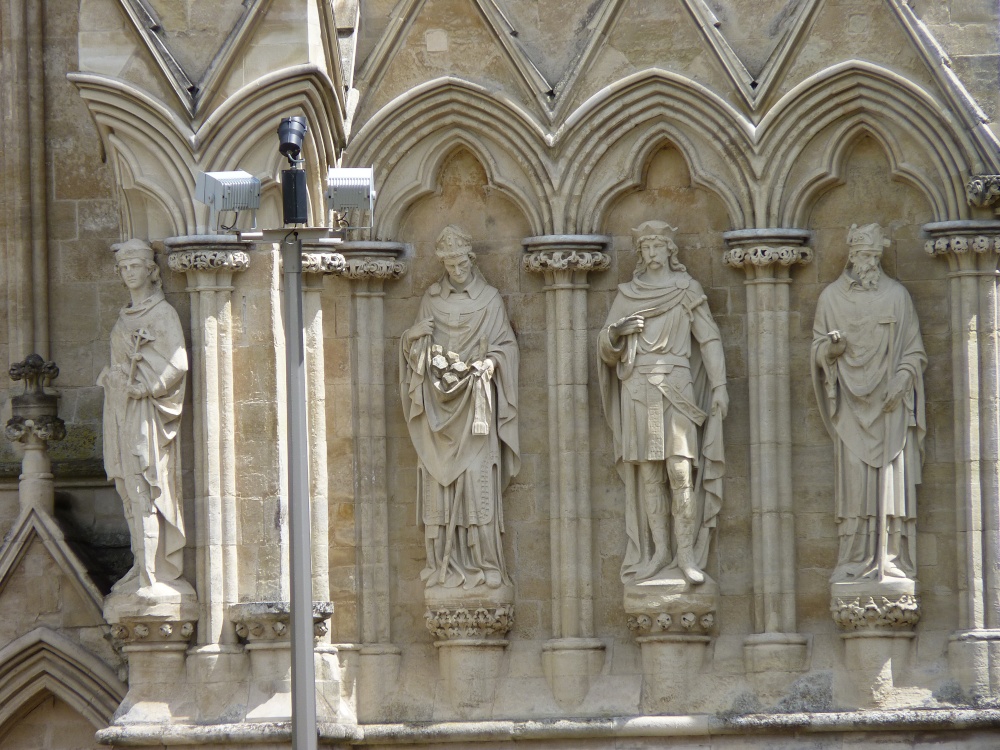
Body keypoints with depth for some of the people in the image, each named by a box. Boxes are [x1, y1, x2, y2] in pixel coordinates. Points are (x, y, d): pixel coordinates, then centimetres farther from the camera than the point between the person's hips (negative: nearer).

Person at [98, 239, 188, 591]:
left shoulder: (162, 314, -7)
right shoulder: (126, 316, 17)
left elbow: (177, 364, -16)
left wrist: (142, 387, -14)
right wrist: (111, 378, 9)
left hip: (146, 414, -9)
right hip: (122, 413, 9)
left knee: (144, 492, -12)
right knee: (130, 492, 7)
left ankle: (152, 575, -14)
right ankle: (145, 566, 10)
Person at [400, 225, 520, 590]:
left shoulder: (490, 300, 6)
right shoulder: (432, 299, 12)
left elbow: (506, 344, 6)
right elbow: (414, 344, 13)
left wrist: (491, 361, -13)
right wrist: (421, 336, -9)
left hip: (475, 403, -2)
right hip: (438, 404, 2)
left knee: (478, 478, -9)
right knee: (439, 479, -3)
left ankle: (482, 563, -7)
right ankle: (444, 564, -1)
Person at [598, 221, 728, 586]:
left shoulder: (687, 290, 9)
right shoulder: (627, 294, 16)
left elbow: (709, 339, 4)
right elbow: (606, 349, 15)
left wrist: (719, 385, -5)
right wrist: (616, 332, -8)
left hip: (675, 388, -3)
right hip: (637, 388, 3)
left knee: (680, 470, -14)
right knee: (648, 473, -2)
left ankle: (687, 554, -16)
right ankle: (659, 552, -1)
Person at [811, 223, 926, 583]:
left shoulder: (897, 296, 7)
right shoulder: (831, 297, 9)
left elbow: (914, 351, 7)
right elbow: (818, 348, 11)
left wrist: (900, 382, -9)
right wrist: (831, 347, -12)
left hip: (890, 404, 0)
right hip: (851, 403, 0)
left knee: (892, 478, -6)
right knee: (854, 480, -6)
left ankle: (893, 560, -6)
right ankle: (856, 561, -5)